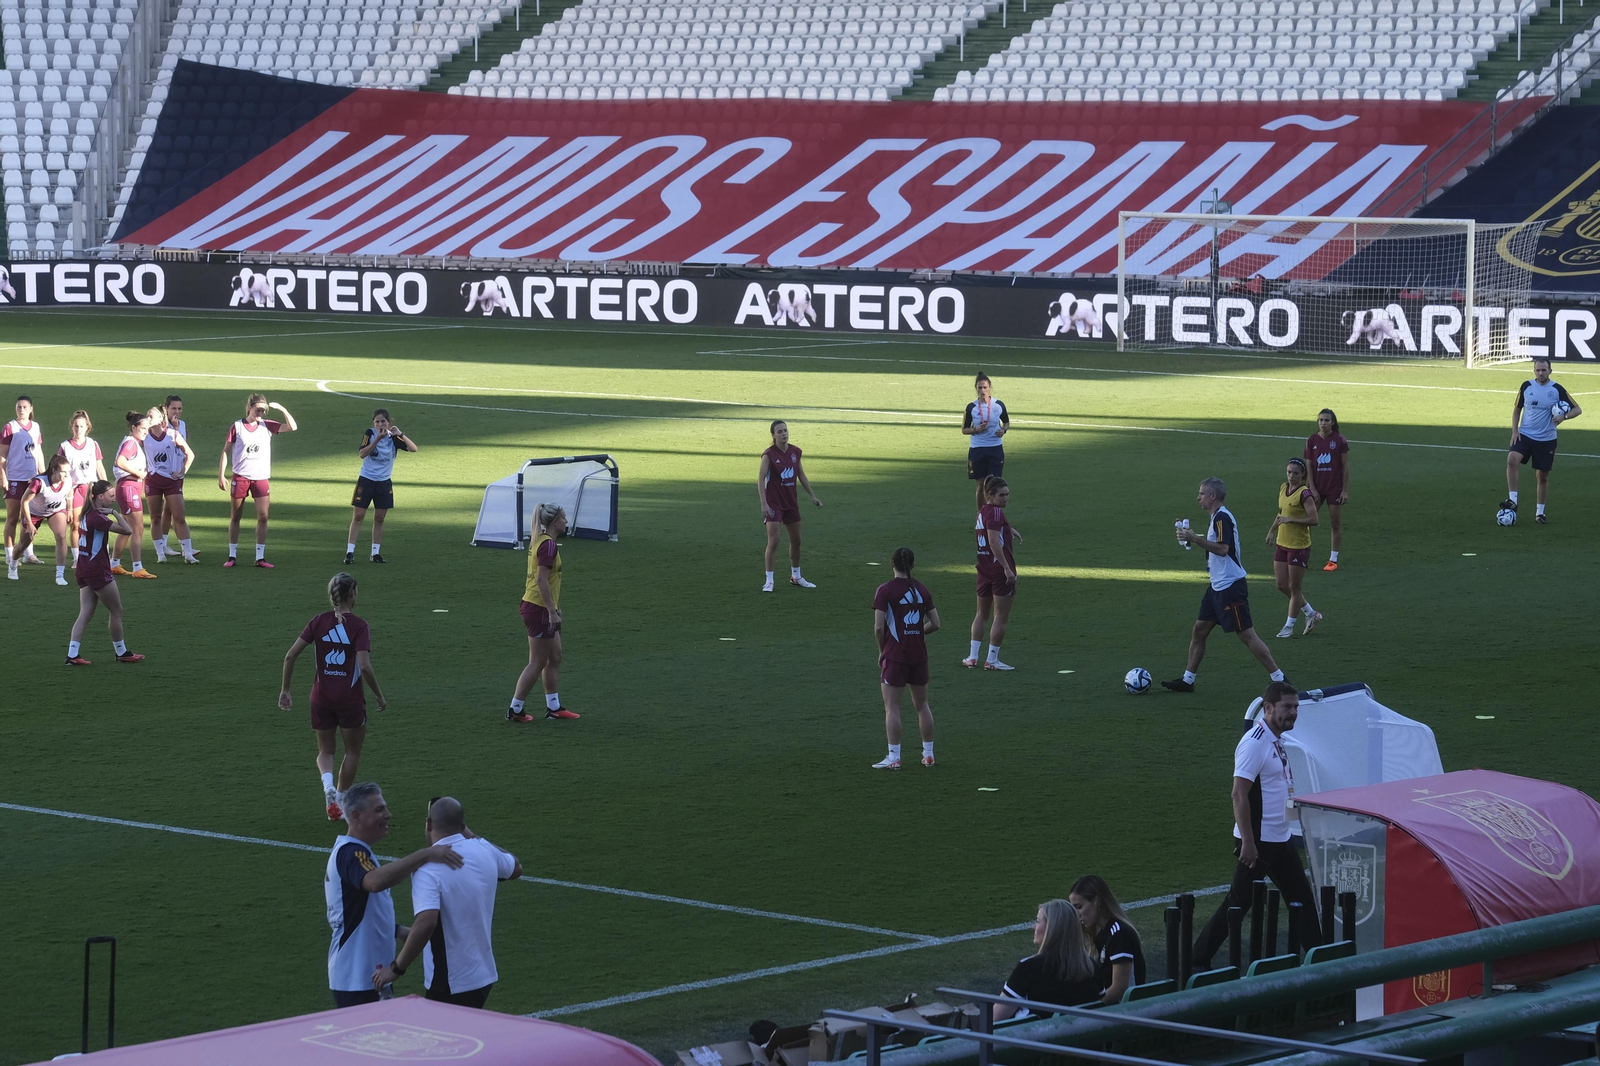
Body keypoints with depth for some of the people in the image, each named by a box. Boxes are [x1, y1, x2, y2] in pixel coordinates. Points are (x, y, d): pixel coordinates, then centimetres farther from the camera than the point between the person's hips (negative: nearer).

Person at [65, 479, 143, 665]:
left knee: (86, 613, 6)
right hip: (98, 571, -9)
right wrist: (114, 512, -15)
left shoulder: (86, 515, 9)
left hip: (84, 570, 9)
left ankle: (72, 655, -3)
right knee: (117, 611, 6)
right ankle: (122, 653, 17)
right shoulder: (97, 518, -20)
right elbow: (127, 530, -23)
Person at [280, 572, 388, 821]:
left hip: (321, 696, 3)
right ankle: (340, 800, 18)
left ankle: (328, 784, -13)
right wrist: (379, 696, -8)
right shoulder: (359, 626, -12)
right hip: (350, 698, -3)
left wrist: (284, 689, 4)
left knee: (325, 751, 17)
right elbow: (365, 666, -21)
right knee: (352, 751, 18)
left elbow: (290, 655, -5)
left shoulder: (318, 622, -1)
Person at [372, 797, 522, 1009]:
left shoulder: (428, 870, -21)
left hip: (450, 985, -7)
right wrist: (471, 836, 27)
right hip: (484, 975, 7)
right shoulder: (484, 850, 0)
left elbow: (426, 923, -34)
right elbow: (515, 868, 23)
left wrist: (396, 968, -23)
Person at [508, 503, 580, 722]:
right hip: (539, 610, -10)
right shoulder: (548, 544, -18)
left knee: (554, 658, 15)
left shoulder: (540, 541, 11)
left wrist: (554, 607, 22)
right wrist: (552, 612, -21)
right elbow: (542, 581, -23)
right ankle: (515, 710, 2)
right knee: (537, 663, -2)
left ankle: (553, 707, 22)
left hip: (533, 605, 10)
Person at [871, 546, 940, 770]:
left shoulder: (885, 590, -10)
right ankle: (928, 753, 20)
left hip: (894, 654, -5)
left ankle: (894, 757, -2)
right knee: (922, 704, 16)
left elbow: (879, 627, -14)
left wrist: (882, 650, 1)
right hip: (919, 655, 5)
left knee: (891, 707, 0)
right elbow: (935, 624, 5)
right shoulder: (922, 589, 4)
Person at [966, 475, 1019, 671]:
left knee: (982, 613, 18)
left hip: (983, 568, 9)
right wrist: (1007, 568, -26)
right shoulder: (995, 512, -15)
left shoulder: (982, 511, 10)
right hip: (1000, 568, -9)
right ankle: (992, 660, 4)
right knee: (1001, 616, 2)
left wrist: (1009, 530, 37)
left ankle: (973, 656, 16)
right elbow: (994, 541, -24)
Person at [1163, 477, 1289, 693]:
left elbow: (1222, 548, -29)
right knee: (1199, 630, 12)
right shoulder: (1218, 517, 14)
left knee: (1246, 635, -8)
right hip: (1218, 586, 11)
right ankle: (1187, 680, 19)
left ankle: (1279, 679, -3)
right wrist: (1193, 539, 17)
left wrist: (1195, 538, -28)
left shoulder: (1222, 517, -17)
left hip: (1230, 586, -11)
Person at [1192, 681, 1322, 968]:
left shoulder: (1277, 741, 10)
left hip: (1280, 839, 9)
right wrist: (1247, 843, -25)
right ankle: (1199, 961, 5)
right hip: (1258, 841, -9)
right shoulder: (1254, 744, -18)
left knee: (1301, 899, 13)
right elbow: (1239, 795, -23)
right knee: (1237, 903, -3)